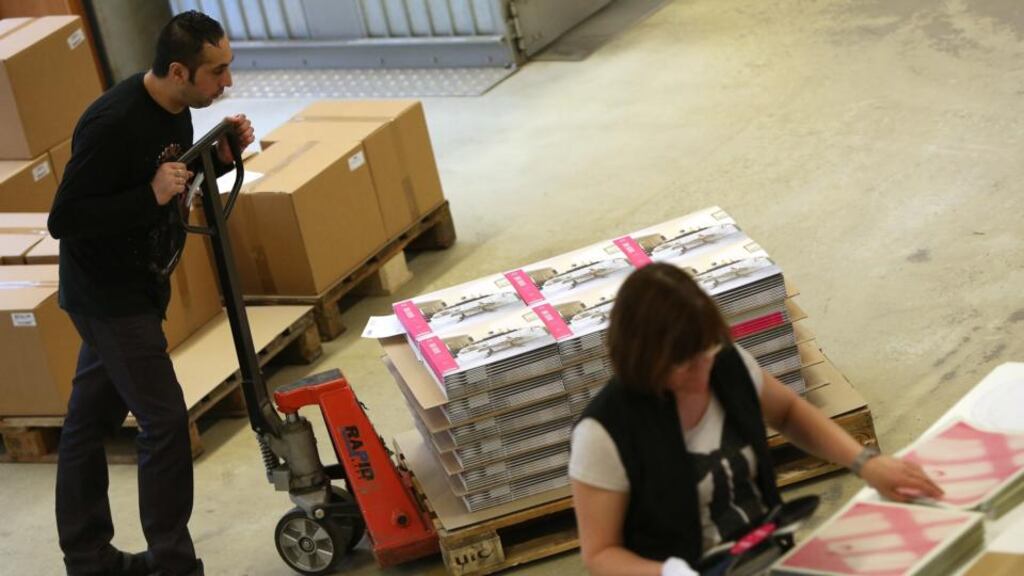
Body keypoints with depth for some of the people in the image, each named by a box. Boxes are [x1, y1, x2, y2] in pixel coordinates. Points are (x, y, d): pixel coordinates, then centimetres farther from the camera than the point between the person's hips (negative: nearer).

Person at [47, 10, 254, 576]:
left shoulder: (173, 109, -1)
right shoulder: (112, 125, -28)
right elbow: (64, 220, -25)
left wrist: (221, 156, -3)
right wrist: (151, 196, -32)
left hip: (136, 286, 9)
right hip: (108, 296, -9)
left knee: (90, 418, 16)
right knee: (165, 421, -6)